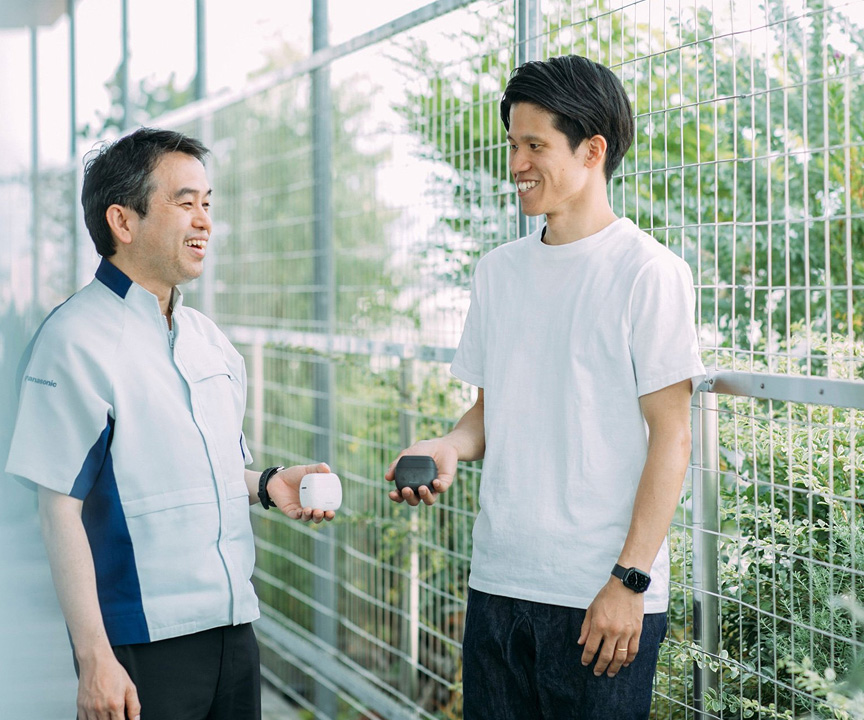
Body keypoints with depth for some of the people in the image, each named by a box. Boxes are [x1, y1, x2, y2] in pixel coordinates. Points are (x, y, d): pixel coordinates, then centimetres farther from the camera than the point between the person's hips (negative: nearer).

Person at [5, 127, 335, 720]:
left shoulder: (209, 339, 12)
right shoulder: (75, 340, -11)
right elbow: (61, 510, -14)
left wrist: (267, 484, 3)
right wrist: (94, 658, -17)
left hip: (233, 628, 7)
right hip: (142, 643, -7)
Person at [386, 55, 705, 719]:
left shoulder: (648, 272, -7)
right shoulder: (498, 271, 13)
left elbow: (671, 436, -9)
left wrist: (629, 581, -14)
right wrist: (450, 446, -4)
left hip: (603, 595, -6)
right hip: (498, 582, 6)